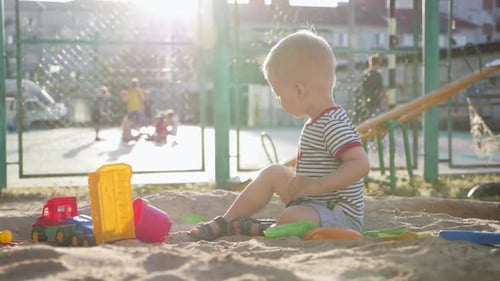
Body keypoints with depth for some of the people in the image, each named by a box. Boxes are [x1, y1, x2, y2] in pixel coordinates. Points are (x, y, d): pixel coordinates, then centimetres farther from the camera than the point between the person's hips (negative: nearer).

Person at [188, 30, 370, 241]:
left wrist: (316, 185, -34)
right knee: (273, 173, 16)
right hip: (311, 202, 11)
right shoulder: (317, 122, 11)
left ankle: (258, 229, -5)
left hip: (339, 215, -11)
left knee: (289, 219, -37)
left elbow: (360, 164, -32)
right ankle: (223, 223, 17)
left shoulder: (333, 125, -21)